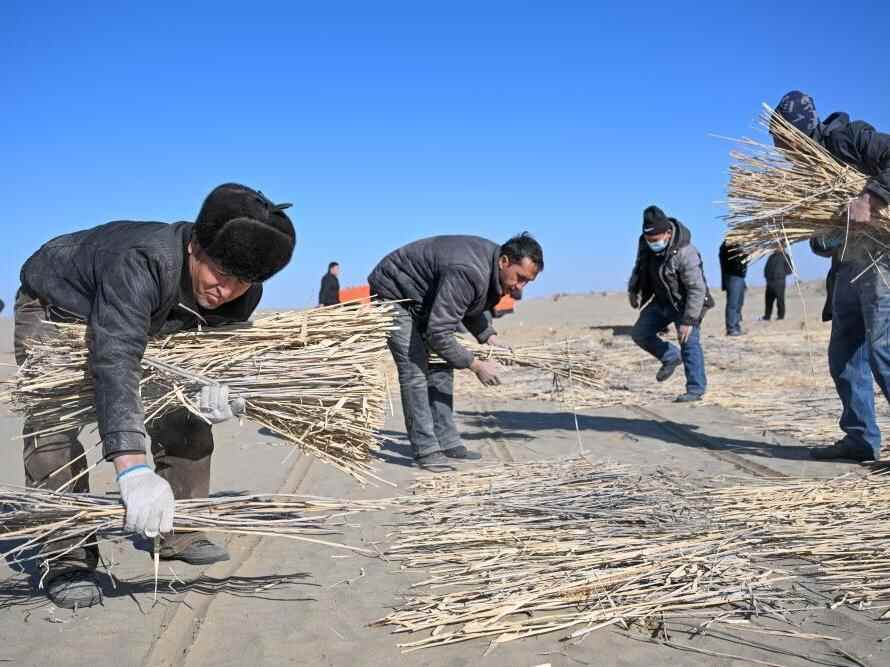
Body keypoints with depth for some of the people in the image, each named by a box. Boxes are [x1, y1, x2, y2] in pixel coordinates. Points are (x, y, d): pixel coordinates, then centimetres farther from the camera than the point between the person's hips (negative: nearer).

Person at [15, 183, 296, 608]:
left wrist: (227, 393, -34)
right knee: (54, 431, -20)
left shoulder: (241, 295, -23)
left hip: (140, 323, 6)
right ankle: (67, 560, -10)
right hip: (54, 309, -6)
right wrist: (132, 469, -66)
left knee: (184, 421, 3)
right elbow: (114, 360, -55)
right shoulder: (142, 263, -45)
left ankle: (178, 535, 17)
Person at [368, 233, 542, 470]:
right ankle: (425, 450, -10)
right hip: (393, 292, -9)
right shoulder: (468, 273, -37)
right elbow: (438, 333, -36)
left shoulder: (492, 266, -7)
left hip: (424, 299, 9)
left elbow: (471, 308, 11)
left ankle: (447, 443, 7)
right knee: (415, 368, -15)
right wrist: (477, 365, -28)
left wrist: (488, 336, -5)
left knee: (441, 364, 4)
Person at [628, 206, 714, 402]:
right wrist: (633, 291, 16)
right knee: (640, 333, 6)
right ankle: (671, 358, 25)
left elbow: (697, 289, -29)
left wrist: (688, 320, -31)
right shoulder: (645, 243, -9)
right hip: (661, 301, 7)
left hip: (685, 304, -7)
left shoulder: (685, 253, -31)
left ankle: (696, 390, -2)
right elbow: (640, 267, 14)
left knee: (689, 343, -10)